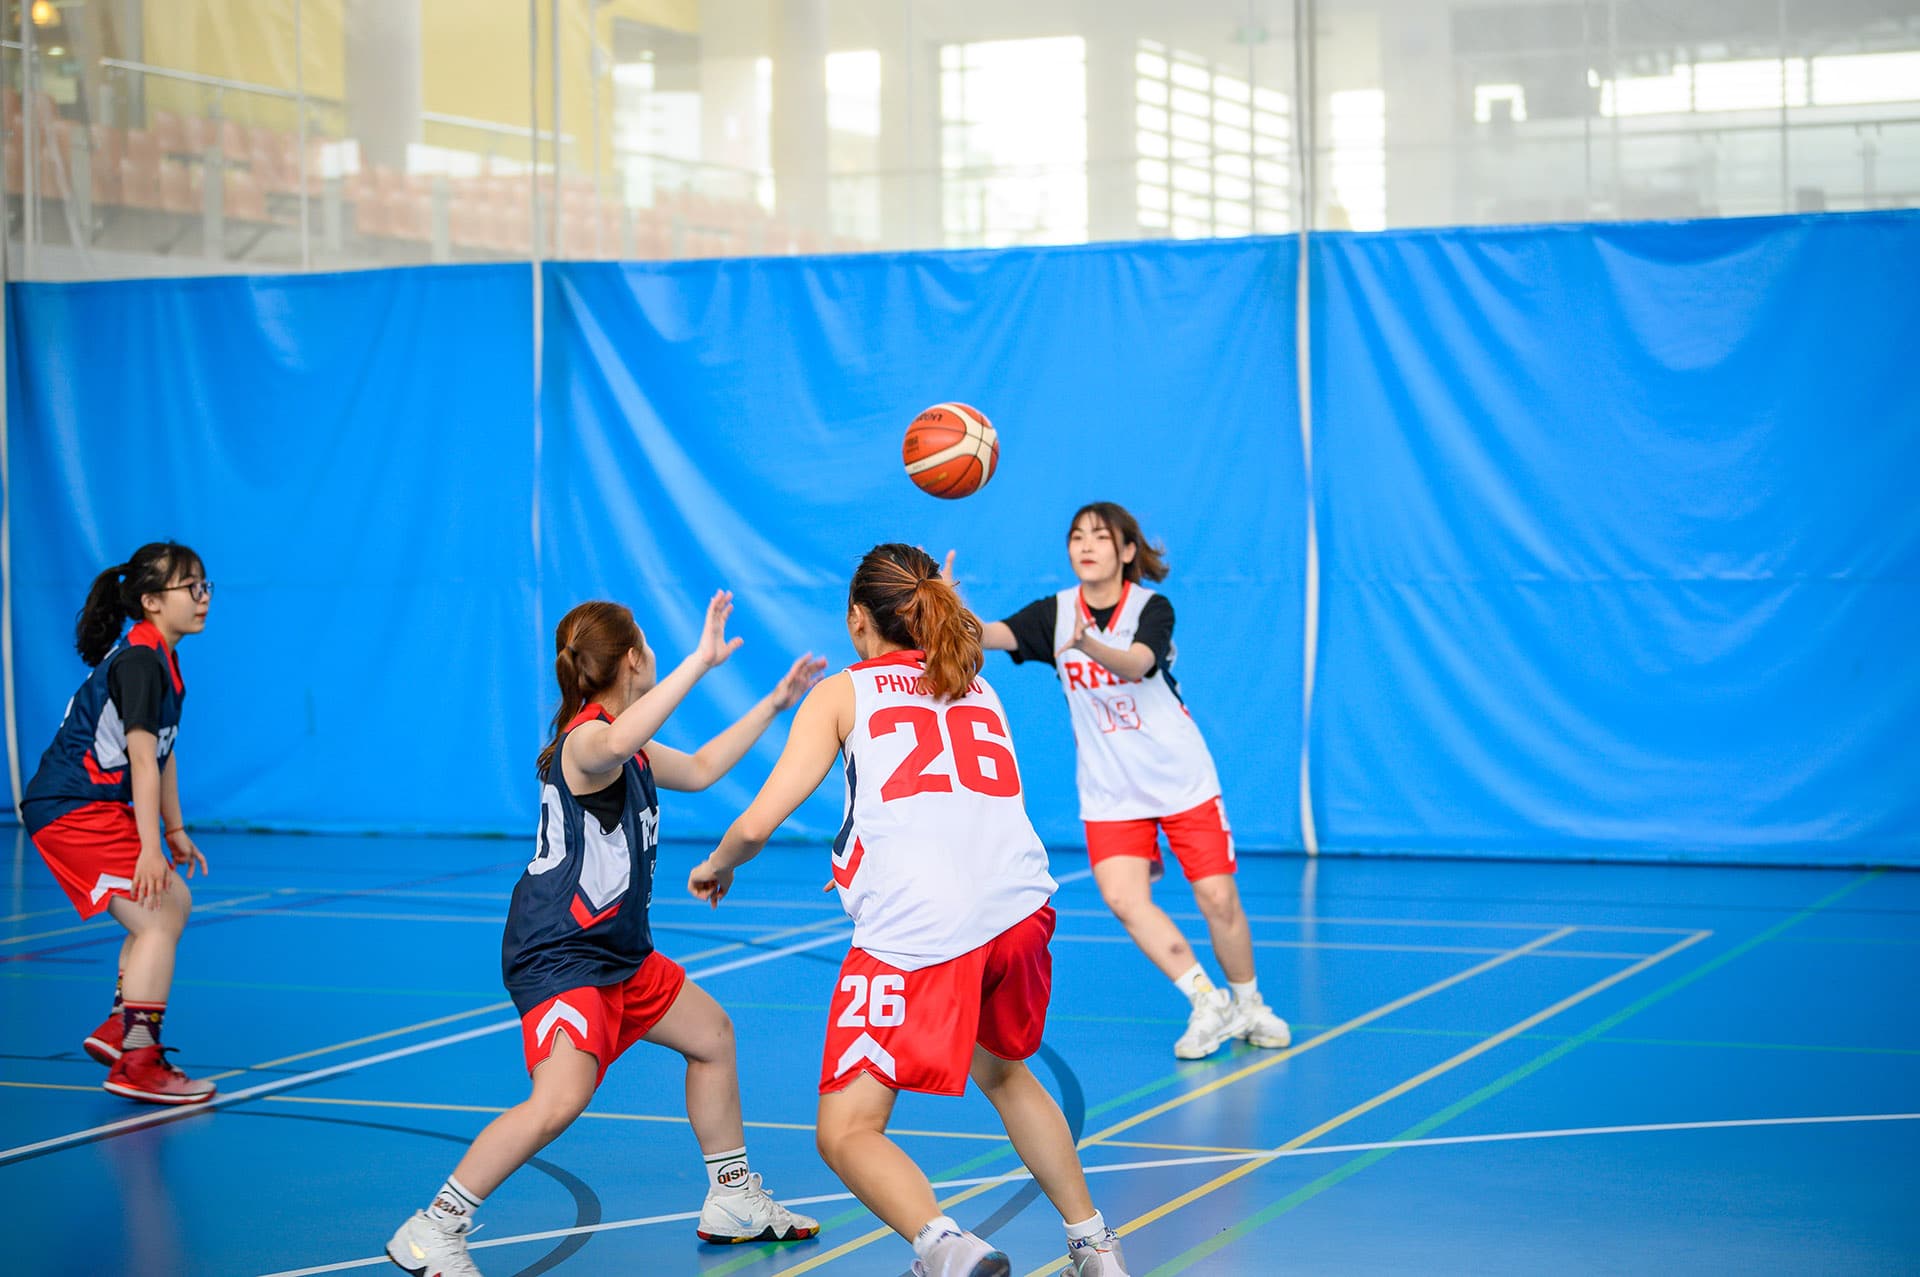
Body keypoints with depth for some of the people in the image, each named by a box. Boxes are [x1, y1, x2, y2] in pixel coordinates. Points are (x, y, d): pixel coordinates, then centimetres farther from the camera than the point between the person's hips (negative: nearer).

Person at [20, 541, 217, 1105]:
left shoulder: (160, 658, 13)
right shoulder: (139, 661, -18)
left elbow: (164, 752, 19)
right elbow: (142, 759, -24)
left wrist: (175, 830, 20)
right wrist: (150, 848, -28)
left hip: (101, 807, 11)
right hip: (74, 810, -11)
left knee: (174, 904, 18)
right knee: (159, 918, -14)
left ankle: (119, 1028, 25)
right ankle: (137, 1063, -13)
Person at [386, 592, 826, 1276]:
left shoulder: (627, 744, 12)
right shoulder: (587, 739, -20)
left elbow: (698, 769, 30)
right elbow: (618, 745, -47)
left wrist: (774, 703, 31)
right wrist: (701, 660, -48)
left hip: (618, 951, 11)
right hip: (558, 956, -11)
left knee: (711, 1034, 23)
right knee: (559, 1101, -27)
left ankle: (733, 1200, 36)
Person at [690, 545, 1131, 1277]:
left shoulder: (843, 693, 12)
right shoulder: (978, 688, 26)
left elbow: (759, 822, 2)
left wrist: (716, 866, 23)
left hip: (915, 934, -5)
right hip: (1018, 911, 6)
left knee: (846, 1133, -1)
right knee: (1003, 1072, 32)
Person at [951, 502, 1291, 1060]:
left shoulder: (1152, 607, -12)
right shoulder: (1055, 611, -4)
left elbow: (1136, 663, -33)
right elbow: (994, 634, -21)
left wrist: (1087, 644, -54)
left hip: (1182, 779, -2)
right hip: (1109, 791, 2)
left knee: (1217, 898, -3)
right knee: (1123, 897, -17)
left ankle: (1248, 1006, 22)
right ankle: (1207, 1002, 0)